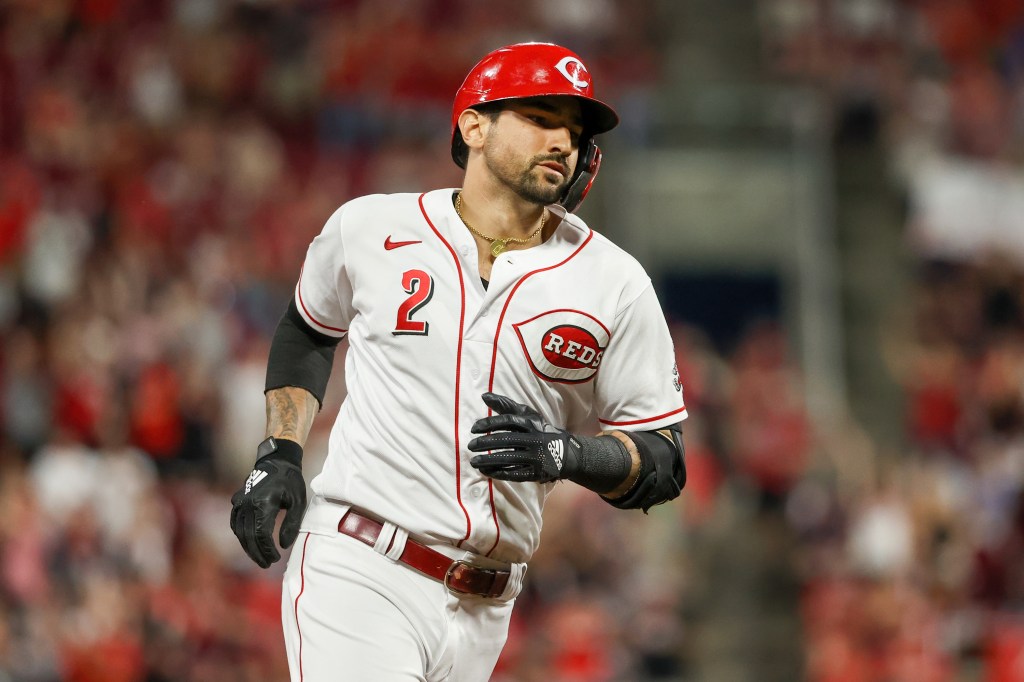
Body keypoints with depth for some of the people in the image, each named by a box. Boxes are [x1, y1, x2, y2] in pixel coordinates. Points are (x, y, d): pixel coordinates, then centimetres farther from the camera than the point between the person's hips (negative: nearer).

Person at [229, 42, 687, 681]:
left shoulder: (615, 284, 3)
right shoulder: (371, 229, 4)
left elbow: (664, 464, 4)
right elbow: (309, 332, 23)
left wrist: (563, 454, -15)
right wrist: (278, 456, 10)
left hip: (482, 613, 2)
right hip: (356, 575, -2)